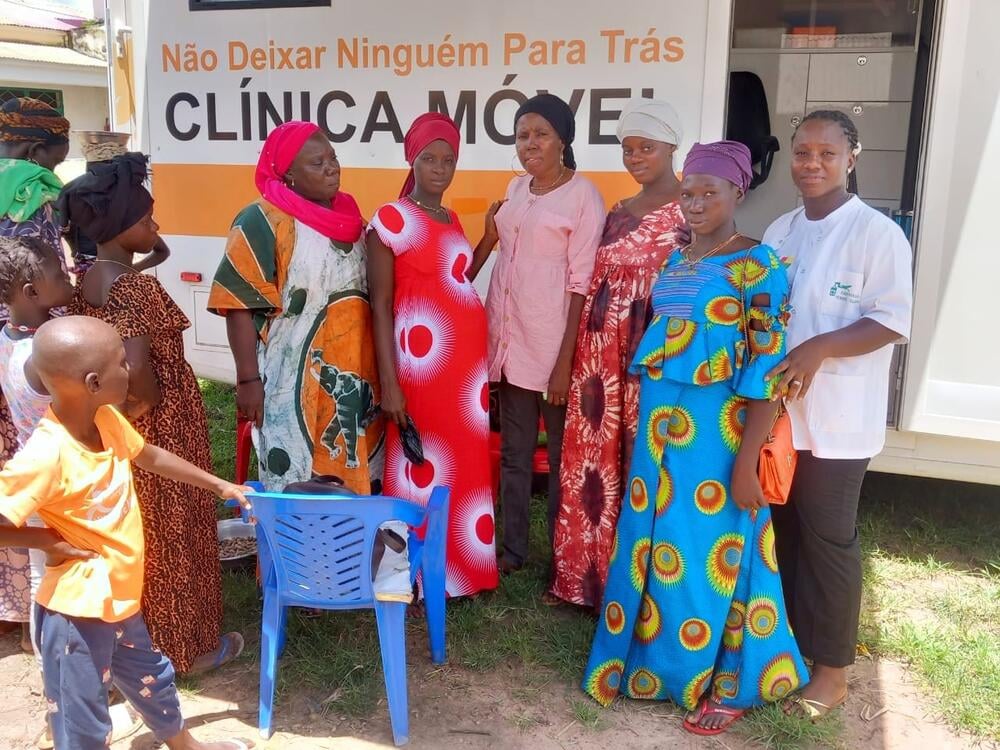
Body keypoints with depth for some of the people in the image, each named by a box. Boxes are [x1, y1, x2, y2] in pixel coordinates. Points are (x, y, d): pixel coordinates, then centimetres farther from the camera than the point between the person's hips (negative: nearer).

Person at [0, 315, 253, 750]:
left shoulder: (106, 420, -6)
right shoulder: (46, 456, -30)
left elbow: (150, 457, 13)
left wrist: (218, 485, 19)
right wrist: (49, 541, -20)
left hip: (119, 597, 9)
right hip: (76, 611, -9)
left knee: (151, 679, 30)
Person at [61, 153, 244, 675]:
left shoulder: (86, 282, 3)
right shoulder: (135, 287, -24)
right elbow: (136, 369, -35)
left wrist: (115, 406, 7)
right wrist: (145, 405, -16)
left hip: (113, 433, 8)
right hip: (161, 432, -8)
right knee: (171, 538, 8)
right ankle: (190, 647, 25)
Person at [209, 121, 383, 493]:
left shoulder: (349, 217, 10)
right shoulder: (264, 222, -9)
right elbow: (239, 304, -12)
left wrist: (374, 371, 17)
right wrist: (248, 379, -16)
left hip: (355, 376, 6)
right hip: (295, 381, -6)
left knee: (358, 481, 13)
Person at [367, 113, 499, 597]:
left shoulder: (451, 220, 16)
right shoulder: (390, 219, -6)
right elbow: (380, 306, -10)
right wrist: (389, 384, -14)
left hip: (467, 355, 7)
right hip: (421, 360, -7)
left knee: (463, 463, 13)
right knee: (422, 467, 0)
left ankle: (458, 568, 26)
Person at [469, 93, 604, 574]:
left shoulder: (583, 195, -9)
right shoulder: (516, 188, 10)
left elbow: (582, 282, -13)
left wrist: (565, 361, -16)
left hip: (551, 346, -6)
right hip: (508, 338, 6)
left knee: (561, 455, 8)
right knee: (513, 451, 15)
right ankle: (513, 546, 29)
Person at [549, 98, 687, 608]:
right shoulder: (618, 213, 16)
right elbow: (598, 282, 14)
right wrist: (584, 351, 7)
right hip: (605, 351, 6)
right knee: (596, 456, 11)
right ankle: (590, 571, 27)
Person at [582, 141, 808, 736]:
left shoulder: (759, 265, -11)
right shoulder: (676, 260, 10)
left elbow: (767, 371, -16)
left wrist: (746, 462, -19)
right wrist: (650, 420, 11)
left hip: (716, 431, -7)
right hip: (661, 425, 7)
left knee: (709, 555, 3)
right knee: (653, 545, 15)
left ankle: (730, 684, 24)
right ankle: (655, 659, 35)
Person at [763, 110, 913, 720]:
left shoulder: (877, 233, -10)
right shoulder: (779, 232, 10)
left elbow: (893, 321, -13)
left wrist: (820, 348, -25)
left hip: (836, 418, -6)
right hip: (774, 409, 6)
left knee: (828, 539, 4)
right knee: (783, 531, 16)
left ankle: (832, 670, 20)